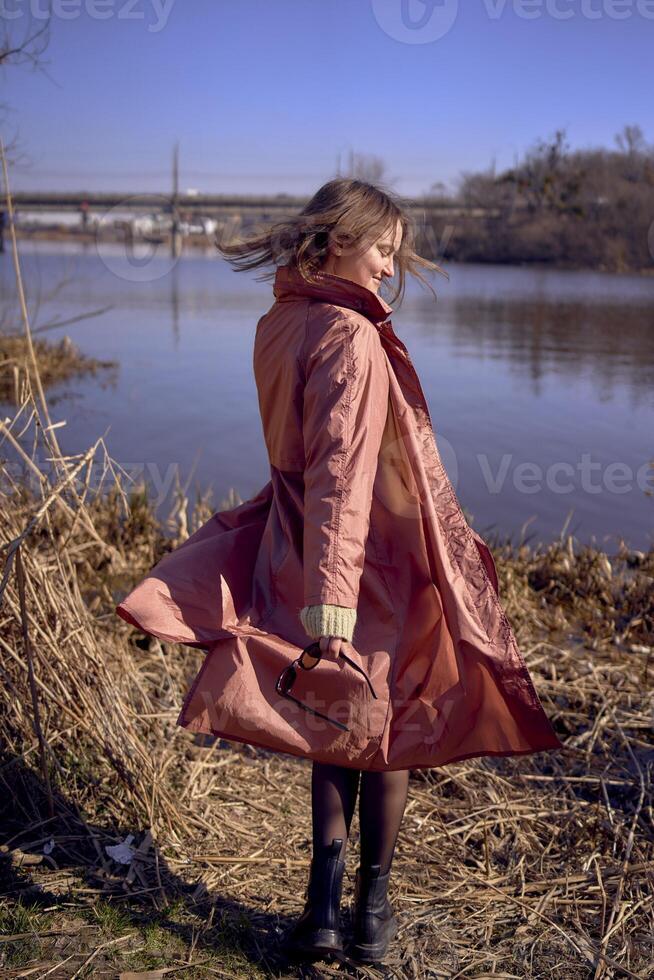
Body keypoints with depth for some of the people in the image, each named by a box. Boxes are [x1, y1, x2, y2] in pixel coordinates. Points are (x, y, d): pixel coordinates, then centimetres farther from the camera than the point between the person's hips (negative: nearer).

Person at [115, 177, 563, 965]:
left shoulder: (277, 326, 6)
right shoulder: (351, 339, -20)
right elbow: (341, 474, -26)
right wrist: (331, 598, -27)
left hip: (293, 550, 7)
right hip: (376, 566, -7)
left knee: (336, 725, 19)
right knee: (387, 728, 12)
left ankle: (323, 903, 18)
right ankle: (373, 908, 24)